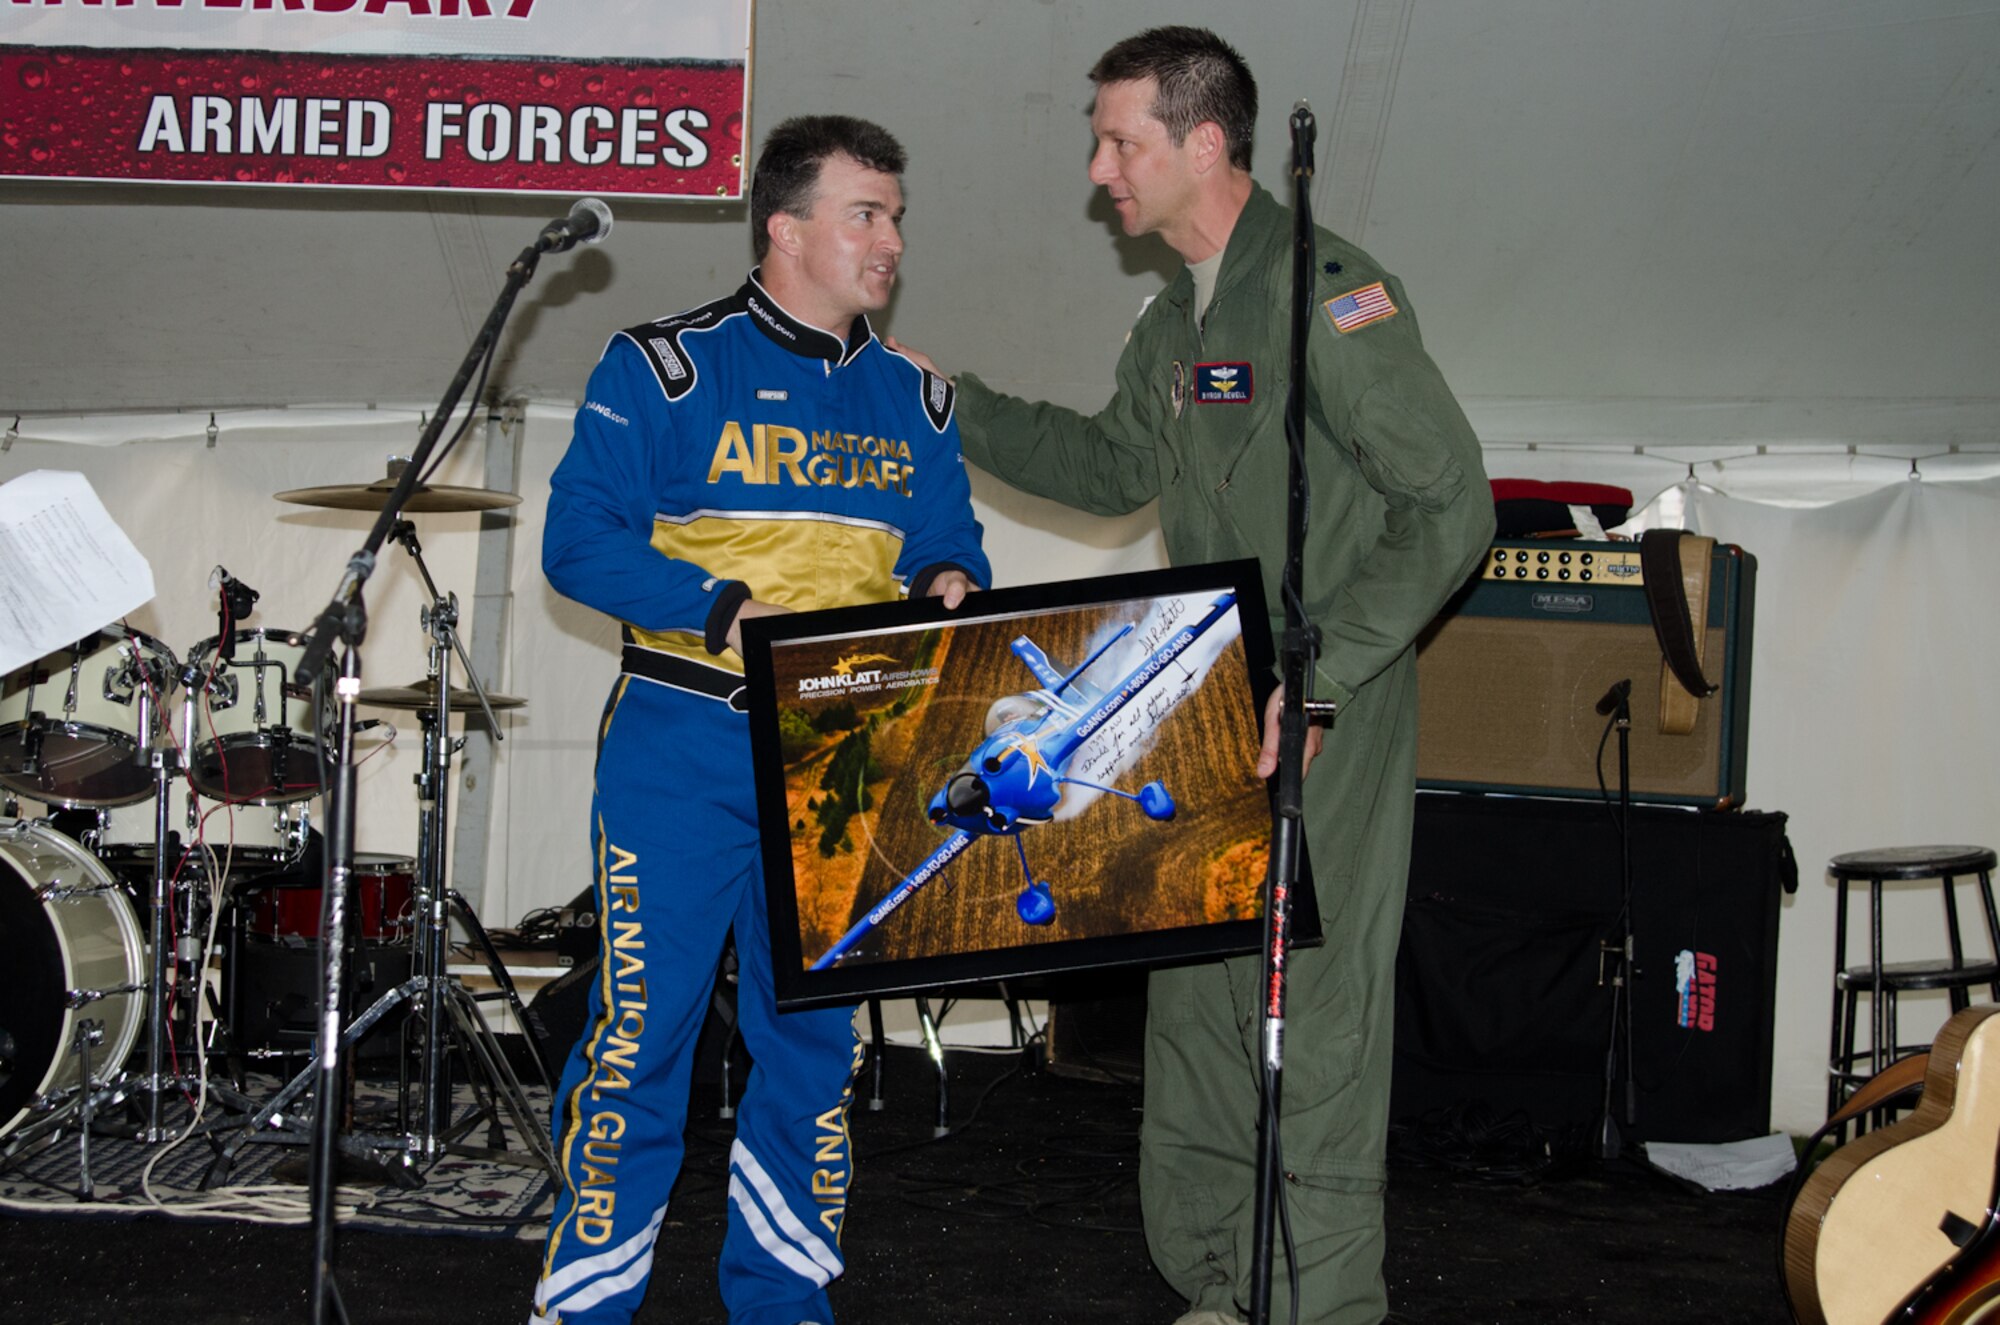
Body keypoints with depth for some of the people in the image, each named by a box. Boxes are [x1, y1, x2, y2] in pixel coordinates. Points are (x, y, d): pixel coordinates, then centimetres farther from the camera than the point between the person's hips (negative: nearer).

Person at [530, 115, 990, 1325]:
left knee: (820, 1030, 9)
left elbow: (951, 540, 17)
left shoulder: (915, 401, 13)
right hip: (683, 750, -4)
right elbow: (580, 538, -8)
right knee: (643, 1027, -3)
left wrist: (947, 582, -7)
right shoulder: (664, 370, -3)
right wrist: (730, 611, -19)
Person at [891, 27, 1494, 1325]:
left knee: (1314, 1026, -7)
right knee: (1195, 1015, 13)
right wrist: (954, 406, 23)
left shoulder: (1327, 294, -15)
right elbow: (1113, 467, 30)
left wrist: (1319, 673, -21)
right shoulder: (1176, 322, 14)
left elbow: (1450, 504, -18)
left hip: (1328, 722, -9)